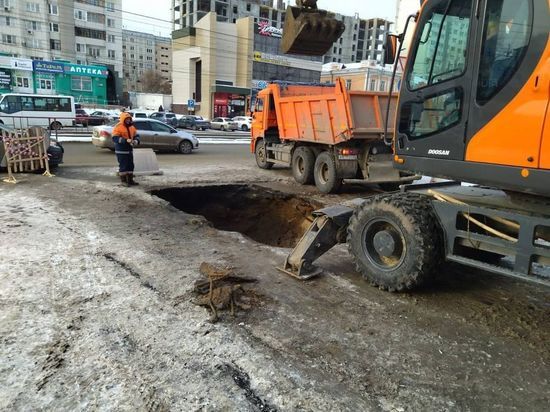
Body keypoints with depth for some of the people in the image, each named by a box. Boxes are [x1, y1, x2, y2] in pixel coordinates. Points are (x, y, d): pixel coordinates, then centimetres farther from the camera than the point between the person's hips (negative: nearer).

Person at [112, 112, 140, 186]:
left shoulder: (132, 127, 10)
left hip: (130, 150, 7)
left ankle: (130, 180, 21)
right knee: (123, 166, -3)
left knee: (130, 165, 12)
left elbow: (136, 135, 15)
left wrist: (136, 140, -9)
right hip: (121, 150, -7)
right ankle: (123, 180, 7)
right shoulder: (118, 127, -12)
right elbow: (115, 138, -19)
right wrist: (126, 140, -28)